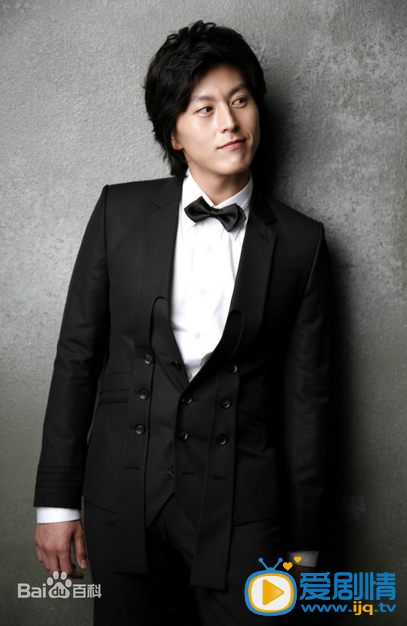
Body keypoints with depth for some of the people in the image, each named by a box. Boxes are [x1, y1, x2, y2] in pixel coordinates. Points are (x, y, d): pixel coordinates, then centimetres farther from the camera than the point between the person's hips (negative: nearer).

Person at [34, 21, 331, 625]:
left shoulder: (299, 242, 0)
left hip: (241, 508, 0)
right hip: (123, 497, 1)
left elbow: (305, 394, 2)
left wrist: (303, 543, 3)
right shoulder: (121, 211, 1)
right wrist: (57, 500, 1)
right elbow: (77, 354, 2)